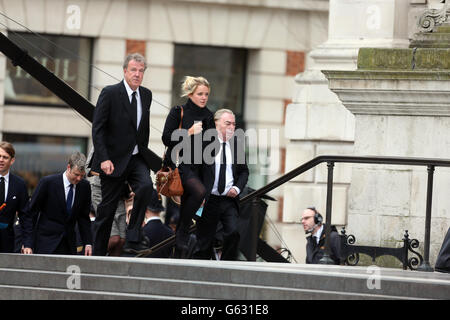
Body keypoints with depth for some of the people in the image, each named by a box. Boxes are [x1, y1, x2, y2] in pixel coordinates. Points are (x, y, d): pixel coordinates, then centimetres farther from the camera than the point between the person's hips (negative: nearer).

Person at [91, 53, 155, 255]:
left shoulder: (146, 95, 9)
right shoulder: (110, 93, -8)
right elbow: (97, 129, -11)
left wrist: (143, 152, 15)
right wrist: (104, 159, -18)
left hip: (137, 158, 4)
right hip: (114, 160, -4)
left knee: (146, 187, -24)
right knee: (107, 207, 1)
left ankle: (133, 239, -18)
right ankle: (98, 253, 13)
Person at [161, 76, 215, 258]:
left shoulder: (208, 117, 13)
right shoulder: (178, 112, -1)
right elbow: (167, 139, -9)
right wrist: (189, 132, -15)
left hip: (197, 167, 6)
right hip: (179, 163, -6)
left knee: (186, 207, 4)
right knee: (199, 191, -31)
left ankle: (179, 254, 7)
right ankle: (183, 234, -21)